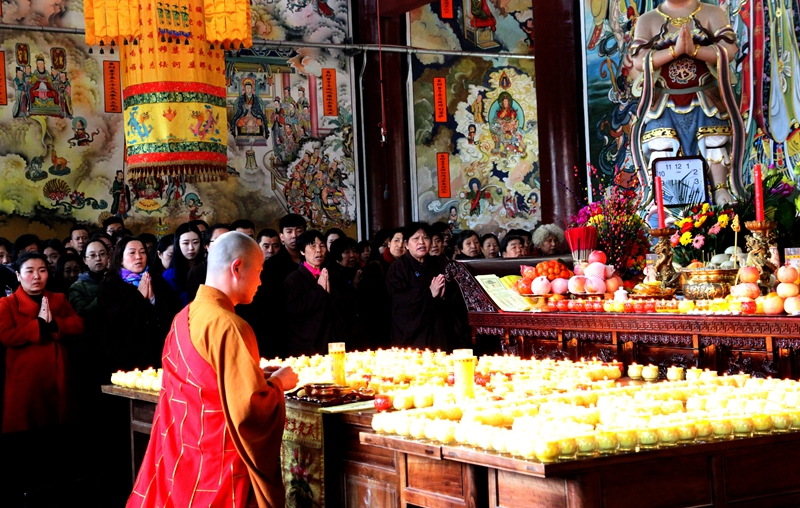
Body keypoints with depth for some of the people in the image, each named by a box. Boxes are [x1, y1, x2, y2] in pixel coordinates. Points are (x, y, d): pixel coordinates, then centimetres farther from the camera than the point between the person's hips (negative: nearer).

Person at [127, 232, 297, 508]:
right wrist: (277, 383, -5)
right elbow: (251, 410, -23)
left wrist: (256, 375, 15)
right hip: (217, 470, -8)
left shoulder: (183, 319, 6)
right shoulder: (229, 325, -20)